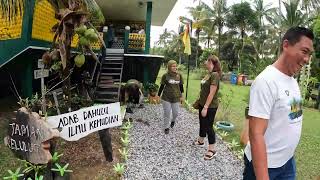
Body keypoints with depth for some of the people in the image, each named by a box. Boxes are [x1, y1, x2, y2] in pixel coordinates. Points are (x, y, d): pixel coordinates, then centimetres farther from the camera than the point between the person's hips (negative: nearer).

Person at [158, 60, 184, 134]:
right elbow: (162, 86, -1)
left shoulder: (179, 75, -1)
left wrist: (181, 96, 11)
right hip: (166, 98, -2)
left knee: (176, 113, 9)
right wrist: (158, 95, 2)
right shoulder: (165, 75, -8)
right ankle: (166, 127, 22)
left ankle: (173, 120, 43)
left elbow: (181, 86, 9)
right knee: (167, 113, 4)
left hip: (176, 98, 2)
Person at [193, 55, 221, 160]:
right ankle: (200, 141, 41)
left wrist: (205, 107, -24)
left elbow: (212, 93, -24)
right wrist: (200, 102, 19)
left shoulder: (215, 75, -20)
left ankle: (212, 150, 12)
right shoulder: (208, 74, 8)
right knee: (202, 123, 22)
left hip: (210, 106, -9)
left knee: (208, 126, -1)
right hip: (203, 104, 9)